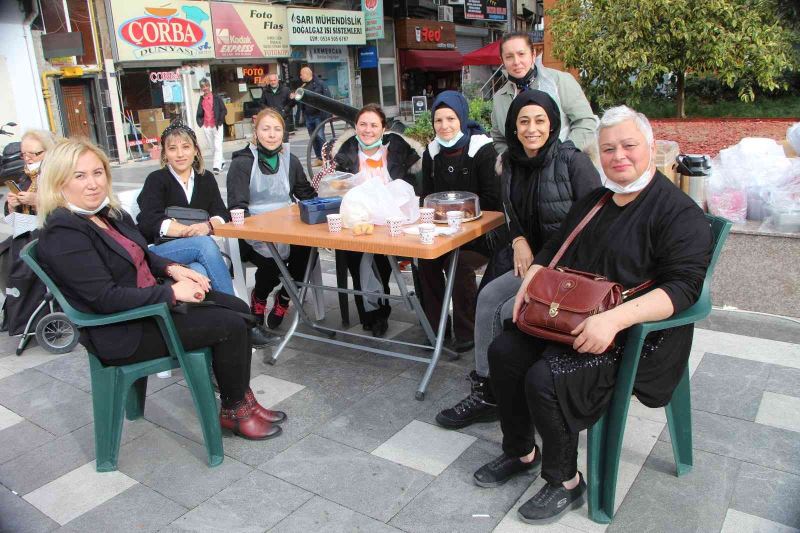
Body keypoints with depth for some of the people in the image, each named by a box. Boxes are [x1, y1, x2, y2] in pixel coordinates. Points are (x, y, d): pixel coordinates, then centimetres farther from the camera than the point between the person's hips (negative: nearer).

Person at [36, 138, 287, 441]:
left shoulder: (106, 213, 6)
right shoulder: (62, 234, -21)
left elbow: (141, 255, 19)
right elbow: (106, 298, -26)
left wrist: (172, 268, -1)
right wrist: (172, 292, -23)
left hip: (151, 299, 10)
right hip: (124, 333, -9)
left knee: (238, 309, 4)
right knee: (231, 326, -14)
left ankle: (241, 399, 13)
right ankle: (234, 412, 7)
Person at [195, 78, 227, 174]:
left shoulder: (217, 97, -2)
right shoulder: (201, 99, 10)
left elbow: (224, 110, -4)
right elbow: (199, 113, 18)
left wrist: (220, 121, -11)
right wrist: (200, 121, 2)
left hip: (217, 125, -5)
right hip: (206, 127, 5)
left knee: (217, 146, -10)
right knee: (211, 147, 9)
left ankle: (216, 166, -14)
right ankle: (221, 162, 23)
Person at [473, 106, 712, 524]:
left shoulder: (680, 213, -11)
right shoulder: (593, 202, 15)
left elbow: (683, 285, -22)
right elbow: (553, 250, 22)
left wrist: (614, 318, -34)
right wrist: (529, 284, 1)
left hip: (632, 333, -8)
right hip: (567, 319, 8)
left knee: (545, 378, -25)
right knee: (504, 352, -7)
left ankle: (565, 482, 1)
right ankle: (521, 453, 13)